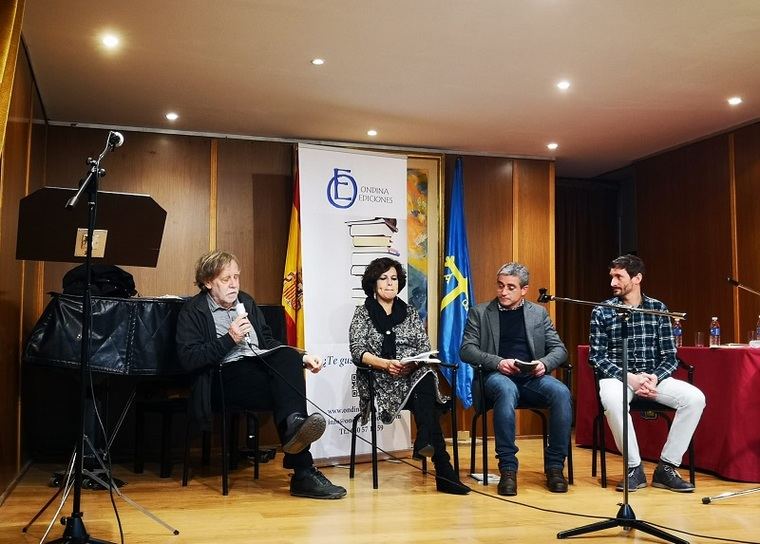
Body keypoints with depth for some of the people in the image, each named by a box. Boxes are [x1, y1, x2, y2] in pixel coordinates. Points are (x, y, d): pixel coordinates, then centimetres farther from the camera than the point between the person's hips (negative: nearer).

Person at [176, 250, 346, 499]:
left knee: (288, 356, -31)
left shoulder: (247, 301, 26)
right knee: (285, 389, -32)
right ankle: (303, 472, -40)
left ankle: (294, 423, -47)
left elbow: (268, 342, 27)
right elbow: (188, 358, -6)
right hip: (226, 373, -5)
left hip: (262, 365, 5)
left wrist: (301, 358, 11)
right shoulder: (193, 310, 6)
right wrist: (229, 339, -12)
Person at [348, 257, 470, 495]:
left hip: (414, 374, 3)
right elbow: (357, 351, -4)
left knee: (426, 379, -37)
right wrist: (386, 364, -23)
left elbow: (425, 349, 10)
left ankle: (425, 443, -49)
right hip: (381, 378, -3)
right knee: (425, 396, -34)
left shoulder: (410, 313, 20)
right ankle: (443, 469, -43)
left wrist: (412, 363, -14)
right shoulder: (363, 313, 11)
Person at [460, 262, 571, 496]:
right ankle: (507, 468, -31)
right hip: (499, 377, -2)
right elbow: (466, 350, 2)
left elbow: (559, 349, 14)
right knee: (506, 390, -38)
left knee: (561, 392, -29)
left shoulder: (538, 313, 19)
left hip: (533, 377, 3)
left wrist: (544, 363, -9)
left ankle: (554, 465, -18)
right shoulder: (479, 312, 13)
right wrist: (497, 362, -15)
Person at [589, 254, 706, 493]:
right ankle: (634, 468, -19)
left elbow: (670, 356, 5)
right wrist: (630, 378, -18)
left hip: (653, 377, 3)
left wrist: (655, 378, -16)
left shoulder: (658, 308, 7)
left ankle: (666, 468, -13)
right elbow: (596, 357, -4)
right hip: (617, 377, -2)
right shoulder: (601, 312, 1)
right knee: (612, 400, -38)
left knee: (695, 398, -25)